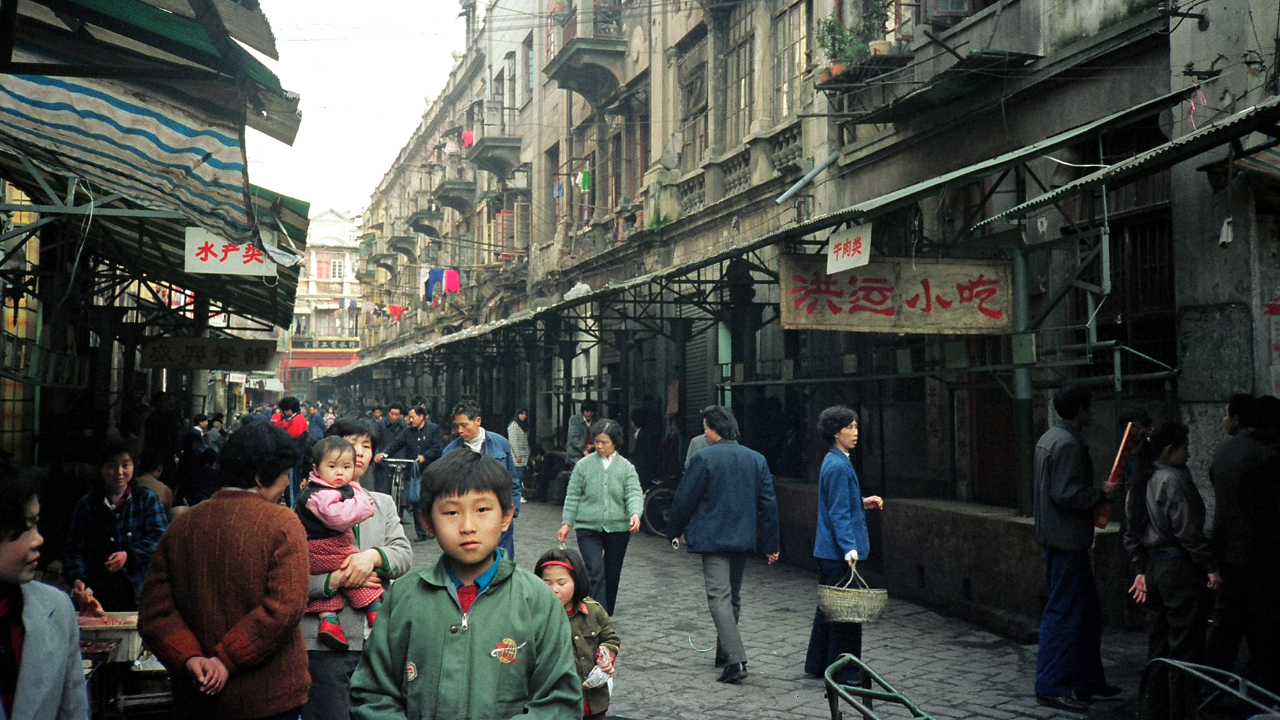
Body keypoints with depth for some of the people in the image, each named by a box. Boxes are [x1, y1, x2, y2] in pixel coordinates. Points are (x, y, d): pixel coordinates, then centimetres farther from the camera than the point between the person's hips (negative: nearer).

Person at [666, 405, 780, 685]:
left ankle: (736, 659, -22)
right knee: (733, 596, 19)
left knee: (719, 596, -9)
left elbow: (685, 499, -6)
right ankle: (725, 652, 31)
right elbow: (768, 503, 6)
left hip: (713, 538, -6)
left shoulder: (704, 458, -9)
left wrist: (674, 531, 9)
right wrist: (771, 544, 11)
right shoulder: (757, 459, 6)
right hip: (743, 540, 6)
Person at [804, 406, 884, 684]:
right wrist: (849, 549, -24)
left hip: (829, 550, 11)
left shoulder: (835, 461, 14)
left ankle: (817, 664, 26)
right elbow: (839, 514, -20)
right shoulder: (838, 466, -17)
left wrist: (862, 503, 13)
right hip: (837, 551, -11)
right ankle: (844, 673, 2)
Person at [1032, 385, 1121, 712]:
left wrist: (1096, 495, 19)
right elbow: (1067, 494, -25)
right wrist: (1102, 495, -12)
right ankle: (1052, 687, -1)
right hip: (1067, 540, -11)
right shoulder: (1068, 444, -18)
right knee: (1064, 614, -6)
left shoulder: (1050, 438, 15)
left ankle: (1087, 681, 26)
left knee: (1088, 612, 17)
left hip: (1058, 538, 11)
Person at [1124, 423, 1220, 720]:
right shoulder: (1173, 480, -15)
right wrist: (1210, 568, -11)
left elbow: (1131, 533, 15)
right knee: (1185, 648, -2)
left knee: (1159, 645, 15)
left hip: (1153, 568, 9)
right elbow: (1188, 531, -17)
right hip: (1179, 568, -9)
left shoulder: (1140, 483, 12)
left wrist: (1140, 570, 17)